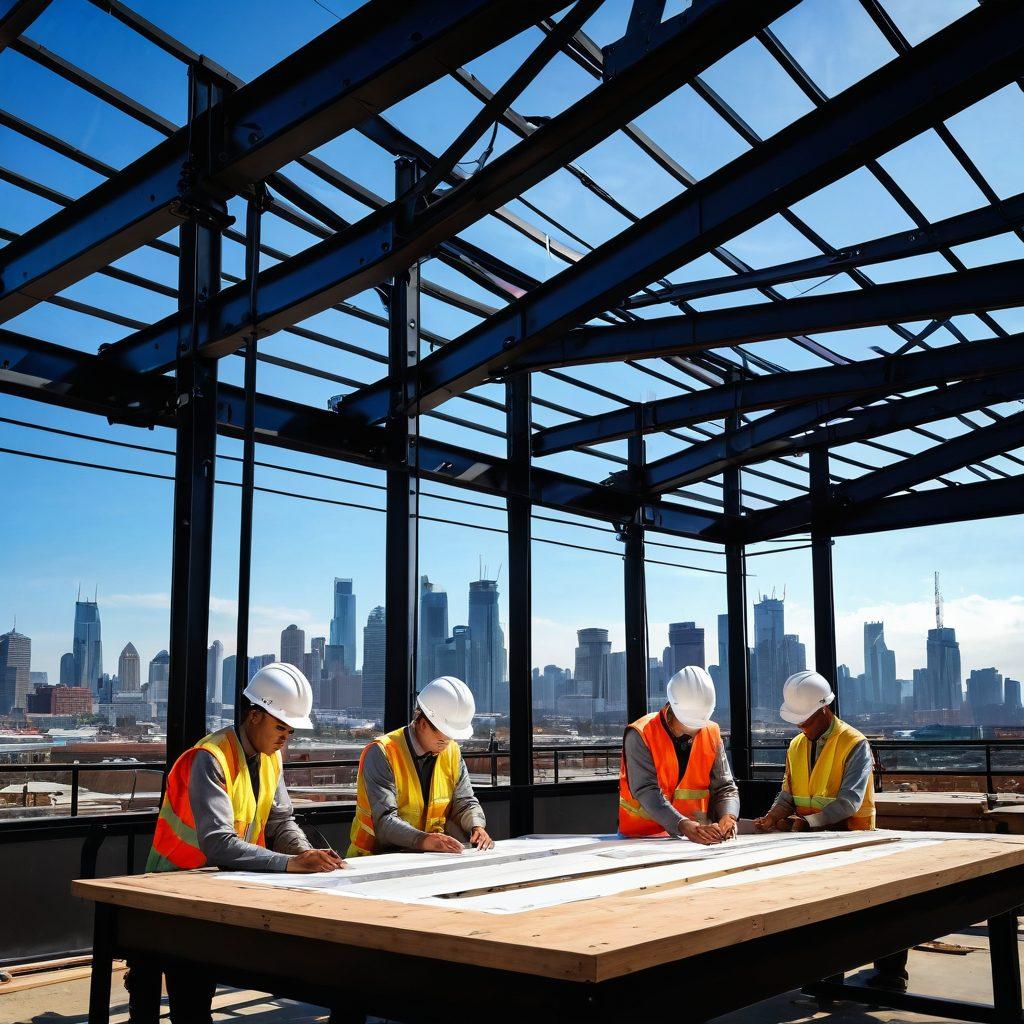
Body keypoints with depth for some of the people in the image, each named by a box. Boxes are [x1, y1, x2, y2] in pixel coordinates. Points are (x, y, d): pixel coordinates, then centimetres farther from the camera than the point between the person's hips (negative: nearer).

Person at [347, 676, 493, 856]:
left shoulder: (452, 751, 5)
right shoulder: (382, 753, -15)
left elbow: (465, 801, 12)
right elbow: (384, 821, -23)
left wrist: (477, 827, -10)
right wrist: (423, 840, -39)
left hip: (429, 856, 5)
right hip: (377, 856, -5)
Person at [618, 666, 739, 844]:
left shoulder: (711, 734, 5)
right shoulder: (640, 735, -10)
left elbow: (724, 787, 6)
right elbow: (646, 791, -18)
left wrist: (728, 817, -16)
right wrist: (683, 825, -31)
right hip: (643, 835, -4)